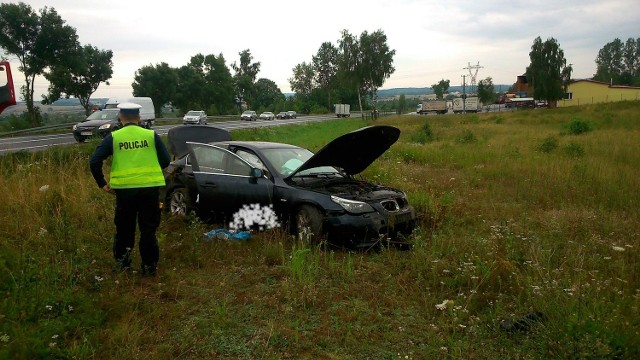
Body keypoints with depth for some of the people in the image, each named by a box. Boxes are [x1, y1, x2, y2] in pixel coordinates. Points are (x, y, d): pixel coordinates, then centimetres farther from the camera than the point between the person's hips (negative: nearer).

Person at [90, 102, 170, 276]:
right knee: (148, 228, 9)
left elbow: (94, 162, -4)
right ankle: (149, 265, 15)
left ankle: (121, 258, 20)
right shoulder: (151, 135, 2)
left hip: (124, 188, 0)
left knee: (124, 226, 19)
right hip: (150, 187, 0)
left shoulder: (113, 137, 2)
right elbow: (165, 161, 3)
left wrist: (102, 183, 6)